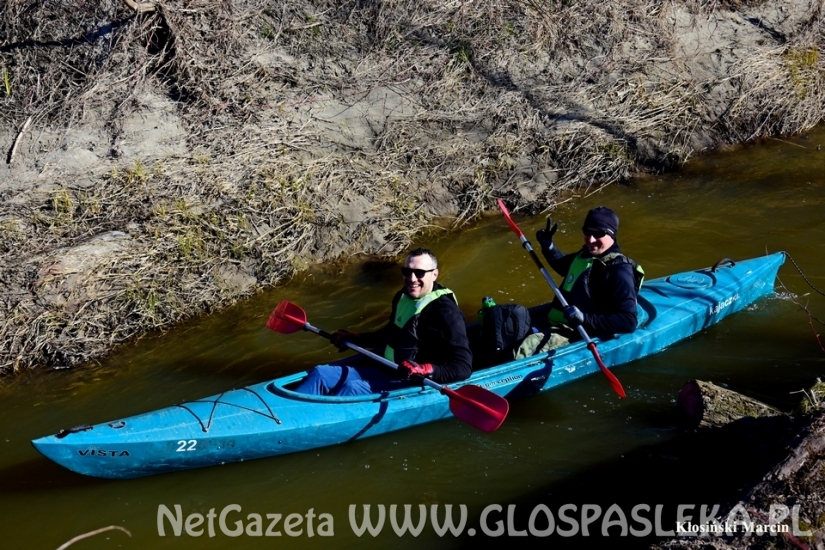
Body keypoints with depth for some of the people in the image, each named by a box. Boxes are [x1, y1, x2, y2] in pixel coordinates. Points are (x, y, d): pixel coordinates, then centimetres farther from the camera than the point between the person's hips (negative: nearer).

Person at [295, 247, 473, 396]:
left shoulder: (445, 312, -17)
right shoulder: (403, 297, 7)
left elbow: (463, 367, -22)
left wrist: (424, 370, -35)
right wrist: (354, 338, 20)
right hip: (386, 372, 9)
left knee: (353, 388, -31)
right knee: (321, 374, -2)